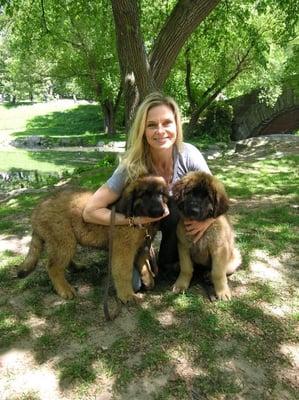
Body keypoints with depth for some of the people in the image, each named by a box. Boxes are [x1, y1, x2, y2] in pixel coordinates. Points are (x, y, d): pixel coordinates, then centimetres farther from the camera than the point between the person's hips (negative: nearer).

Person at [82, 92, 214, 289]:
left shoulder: (189, 155, -27)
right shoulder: (132, 166, -31)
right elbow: (90, 211, -28)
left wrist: (208, 218, -34)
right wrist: (133, 219, -38)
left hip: (179, 217, 2)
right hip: (142, 218, -2)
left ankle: (168, 261, -4)